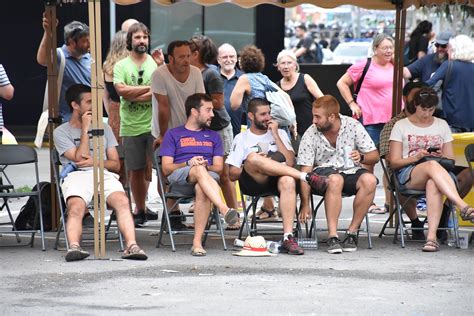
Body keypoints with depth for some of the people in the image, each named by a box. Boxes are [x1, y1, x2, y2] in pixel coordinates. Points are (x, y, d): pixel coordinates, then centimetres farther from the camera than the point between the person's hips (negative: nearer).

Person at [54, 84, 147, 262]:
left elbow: (116, 164, 21)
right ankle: (74, 247, -54)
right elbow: (80, 158, 0)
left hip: (104, 174, 2)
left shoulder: (103, 128, 27)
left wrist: (95, 162, 2)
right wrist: (85, 129, 3)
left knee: (122, 201, -31)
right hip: (77, 175, -2)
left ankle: (132, 246, -45)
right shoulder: (61, 132, 15)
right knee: (76, 207, -36)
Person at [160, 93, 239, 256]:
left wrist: (205, 166, -6)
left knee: (202, 189, -38)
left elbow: (218, 167, 17)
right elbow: (166, 169, 8)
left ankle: (197, 242, -45)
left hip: (207, 175, 2)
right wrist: (189, 164, -10)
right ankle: (225, 209, -59)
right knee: (199, 170, -38)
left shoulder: (213, 136, 29)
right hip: (179, 178, -2)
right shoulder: (173, 134, 20)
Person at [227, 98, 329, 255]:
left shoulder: (280, 133, 24)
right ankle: (306, 176, -33)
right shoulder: (242, 138, 19)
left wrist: (275, 135, 4)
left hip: (276, 181, 1)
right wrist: (252, 166, -7)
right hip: (253, 183, -1)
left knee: (288, 181, -38)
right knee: (253, 157, -36)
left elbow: (290, 162, 5)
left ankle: (288, 238, -45)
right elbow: (233, 174, 10)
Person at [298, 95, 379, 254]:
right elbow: (305, 171, -9)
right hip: (323, 172, -2)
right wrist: (305, 204, -14)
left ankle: (351, 233, -22)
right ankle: (332, 236, -39)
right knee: (335, 179, -38)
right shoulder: (310, 135, -8)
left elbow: (374, 155, -1)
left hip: (350, 171, 2)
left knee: (369, 180, -31)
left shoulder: (353, 126, -6)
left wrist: (361, 157, -25)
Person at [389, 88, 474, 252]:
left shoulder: (442, 125, 20)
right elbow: (394, 162, 6)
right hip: (408, 174, -2)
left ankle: (432, 235, -53)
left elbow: (451, 159, 17)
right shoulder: (401, 126, 12)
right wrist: (416, 157, -12)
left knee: (433, 184, -40)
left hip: (439, 171, 2)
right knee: (432, 165, -39)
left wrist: (441, 156, -6)